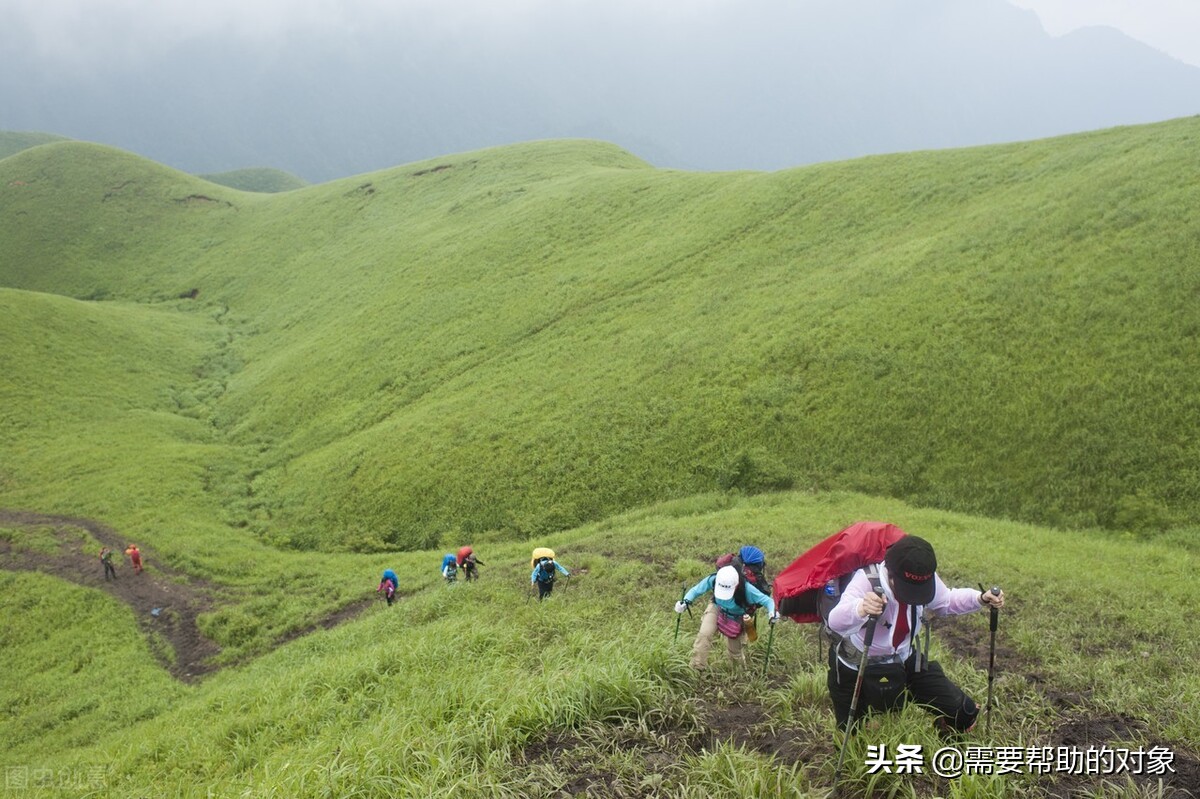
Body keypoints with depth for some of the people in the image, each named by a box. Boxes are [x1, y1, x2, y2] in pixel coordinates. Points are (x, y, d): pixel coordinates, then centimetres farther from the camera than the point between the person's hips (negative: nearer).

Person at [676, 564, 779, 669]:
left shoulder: (746, 588, -40)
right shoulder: (713, 579, -34)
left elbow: (766, 600, -31)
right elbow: (696, 590, -20)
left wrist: (772, 612, -51)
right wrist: (686, 601, -39)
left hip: (736, 618, -1)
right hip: (717, 609, 1)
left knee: (735, 649, 13)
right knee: (704, 634, -24)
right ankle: (697, 667, -9)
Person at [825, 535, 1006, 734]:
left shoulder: (927, 580, -19)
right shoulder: (867, 580, -35)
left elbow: (946, 601, 5)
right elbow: (836, 623, -51)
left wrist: (981, 598, -14)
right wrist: (860, 609, -73)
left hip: (904, 661, 4)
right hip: (855, 668, -4)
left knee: (964, 715, -1)